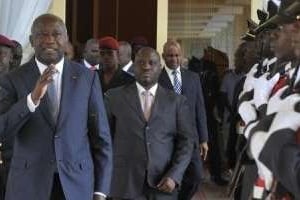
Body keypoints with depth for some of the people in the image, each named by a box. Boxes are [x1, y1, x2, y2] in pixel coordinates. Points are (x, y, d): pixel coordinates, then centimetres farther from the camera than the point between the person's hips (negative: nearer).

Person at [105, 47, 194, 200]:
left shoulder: (177, 101, 5)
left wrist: (174, 175, -9)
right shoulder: (114, 97, 4)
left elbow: (186, 141, 2)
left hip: (163, 184, 1)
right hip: (126, 184, -1)